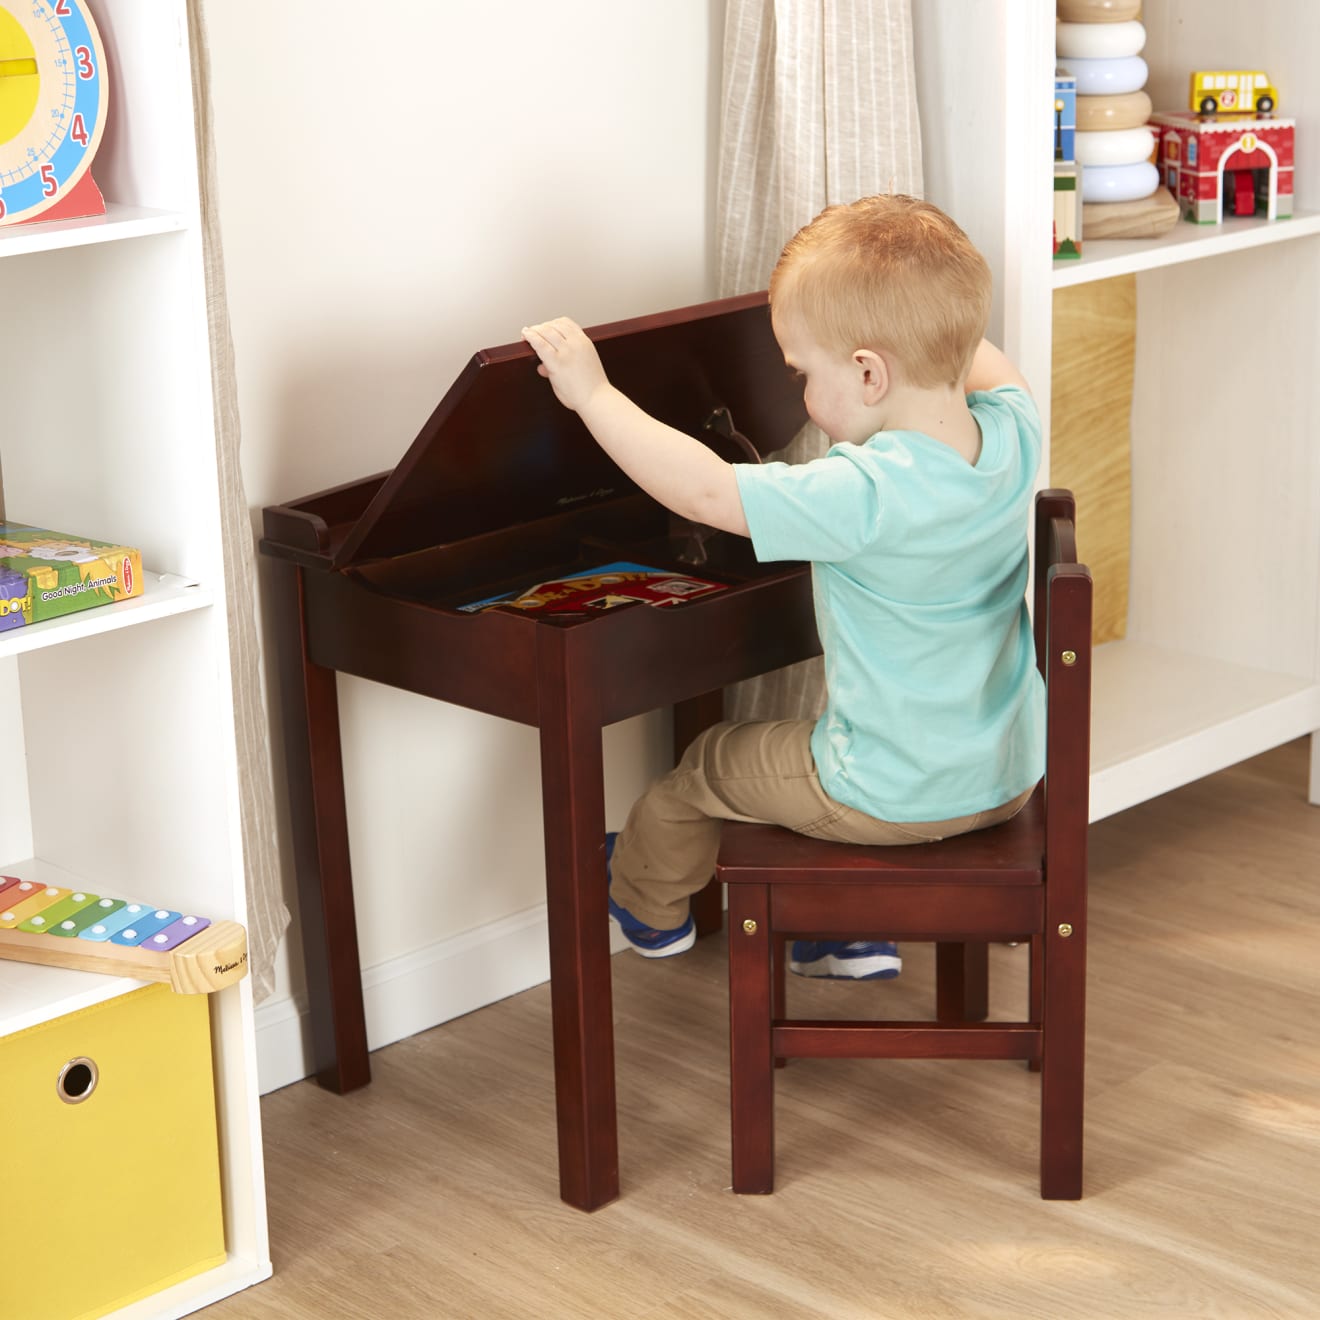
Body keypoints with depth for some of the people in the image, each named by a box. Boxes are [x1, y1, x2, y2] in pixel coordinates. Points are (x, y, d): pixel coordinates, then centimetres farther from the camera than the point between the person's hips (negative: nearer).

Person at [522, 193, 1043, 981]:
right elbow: (996, 373, 15)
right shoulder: (1014, 435, -11)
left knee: (707, 767, 19)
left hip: (895, 795, -7)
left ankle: (649, 906, 47)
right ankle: (855, 932, 45)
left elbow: (704, 489, -31)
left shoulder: (864, 496, -33)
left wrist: (594, 393, -21)